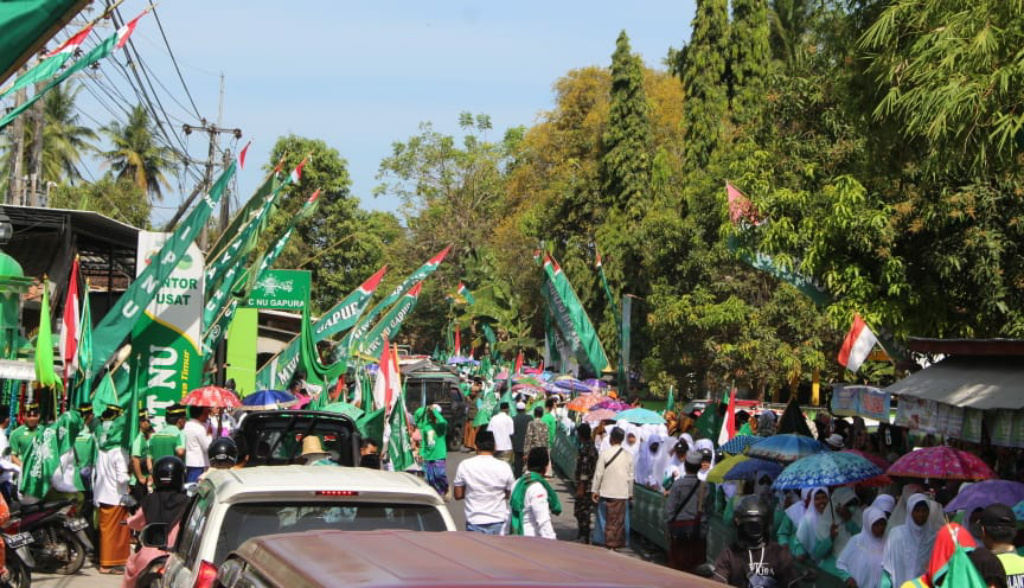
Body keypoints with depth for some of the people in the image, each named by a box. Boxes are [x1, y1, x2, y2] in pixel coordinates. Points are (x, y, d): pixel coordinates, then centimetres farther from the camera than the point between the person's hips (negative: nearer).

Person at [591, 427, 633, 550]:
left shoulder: (605, 454, -9)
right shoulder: (628, 456, 2)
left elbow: (598, 473, -7)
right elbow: (631, 476, 8)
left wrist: (594, 490, 3)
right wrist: (630, 493, 18)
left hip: (608, 492, -3)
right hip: (622, 493, 3)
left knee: (610, 518, 4)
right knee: (620, 519, 9)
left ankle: (610, 543, 4)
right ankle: (619, 543, 14)